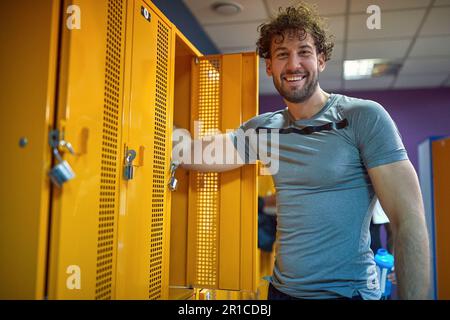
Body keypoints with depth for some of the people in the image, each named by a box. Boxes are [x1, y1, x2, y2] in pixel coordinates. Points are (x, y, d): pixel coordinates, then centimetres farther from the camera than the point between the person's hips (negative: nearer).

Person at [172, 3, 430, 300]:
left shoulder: (364, 117, -13)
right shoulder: (262, 127, 2)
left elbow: (409, 220, -16)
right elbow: (196, 155, -2)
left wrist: (412, 295, -21)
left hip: (349, 291, -5)